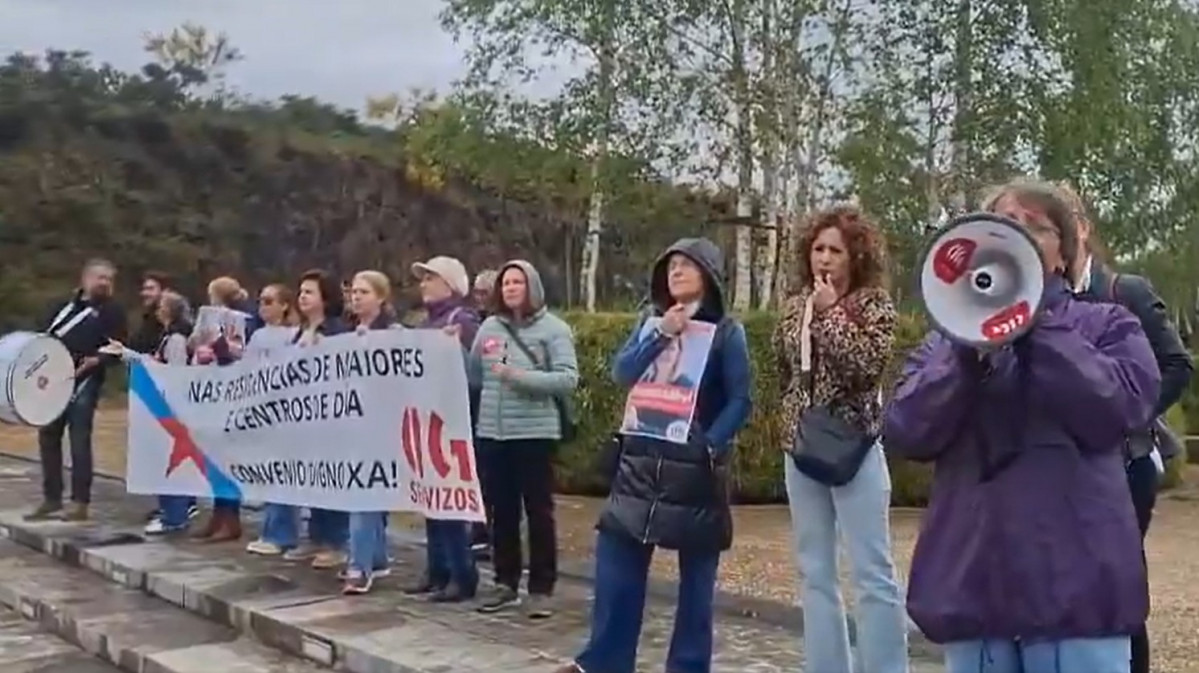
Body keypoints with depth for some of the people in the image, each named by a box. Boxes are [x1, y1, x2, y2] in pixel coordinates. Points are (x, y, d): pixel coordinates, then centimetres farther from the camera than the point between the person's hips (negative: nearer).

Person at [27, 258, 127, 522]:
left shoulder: (111, 312, 1)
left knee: (79, 442, -6)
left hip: (84, 383, -6)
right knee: (48, 437, 9)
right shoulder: (65, 306, 16)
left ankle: (80, 503, 0)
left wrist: (95, 360, -25)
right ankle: (51, 500, 19)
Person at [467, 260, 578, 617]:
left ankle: (541, 589, 10)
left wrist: (518, 376, -20)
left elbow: (568, 379, -14)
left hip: (535, 432, -5)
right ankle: (506, 583, 23)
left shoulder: (553, 328, -4)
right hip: (491, 432, 5)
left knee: (539, 511, 3)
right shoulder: (489, 327, 10)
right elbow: (473, 377, 14)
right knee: (501, 510, 12)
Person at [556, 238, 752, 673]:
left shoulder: (727, 331, -2)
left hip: (696, 469, -4)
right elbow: (622, 373, -2)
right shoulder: (651, 321, 11)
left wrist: (708, 446, -18)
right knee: (616, 563, 4)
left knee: (696, 575, 5)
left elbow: (740, 401, -6)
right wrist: (662, 335, -13)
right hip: (642, 461, 4)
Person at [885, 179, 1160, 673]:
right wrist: (969, 347, -13)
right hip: (970, 582, 2)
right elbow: (905, 434, -2)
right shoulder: (948, 336, 13)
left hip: (1076, 583, -2)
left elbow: (1117, 411, -12)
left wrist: (1038, 323, -11)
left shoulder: (1109, 325, 8)